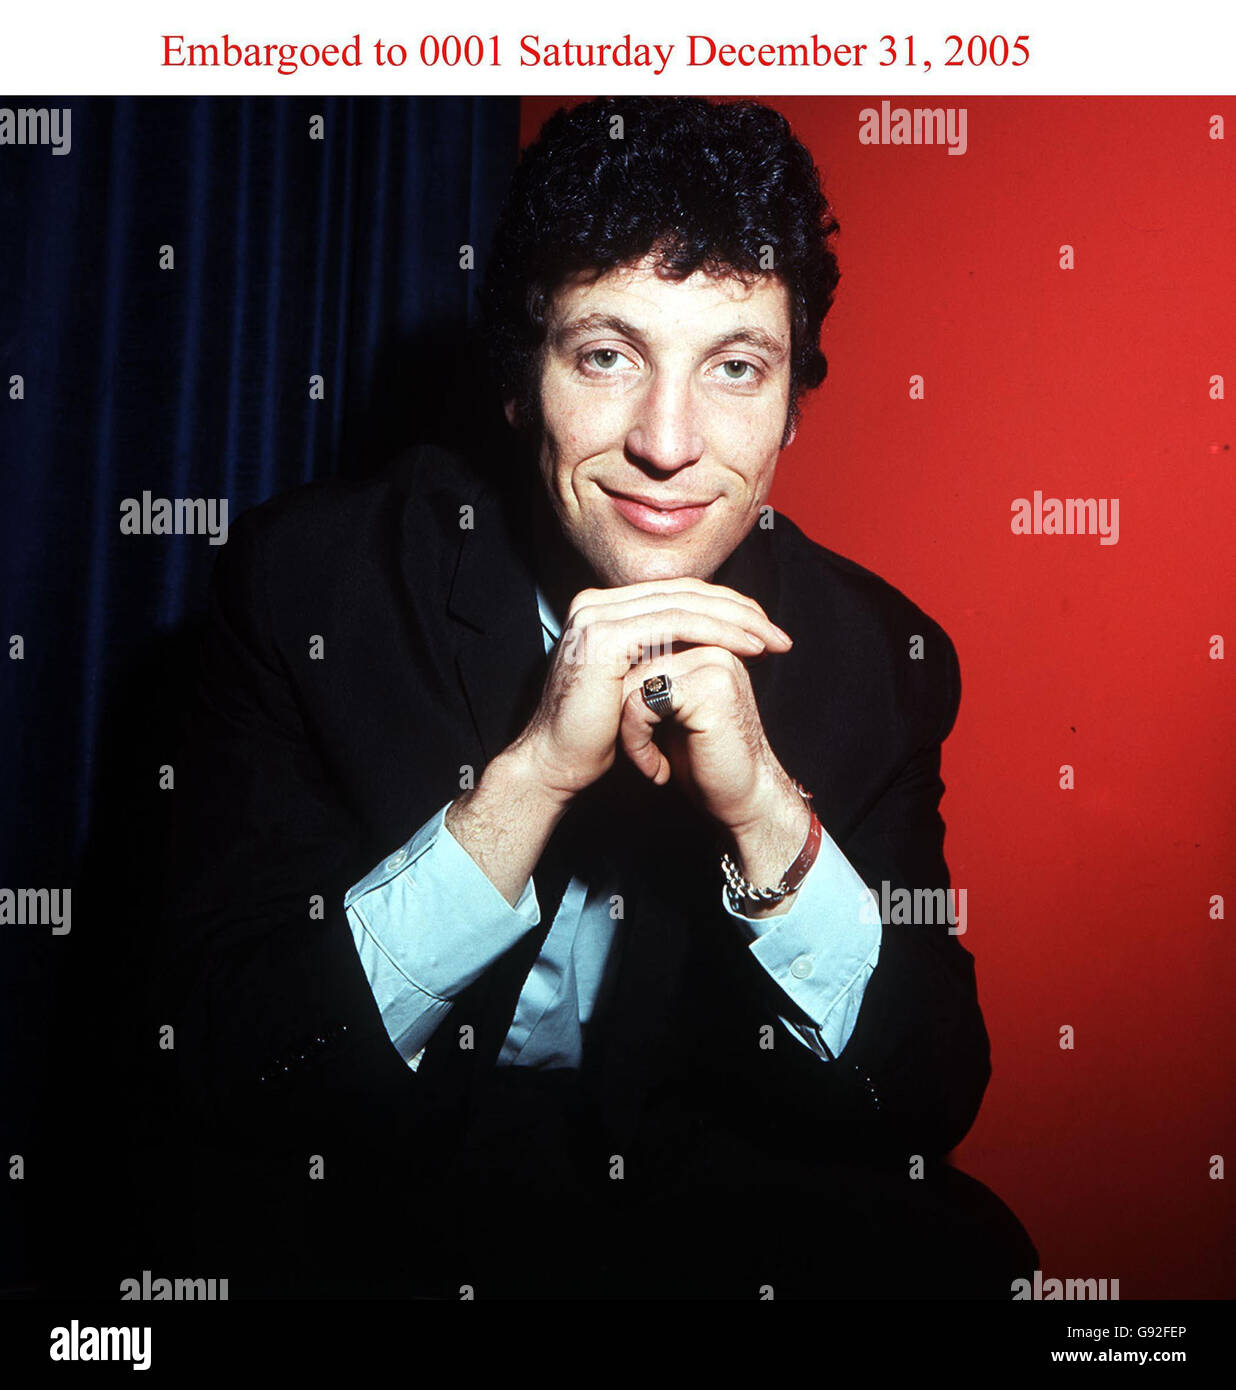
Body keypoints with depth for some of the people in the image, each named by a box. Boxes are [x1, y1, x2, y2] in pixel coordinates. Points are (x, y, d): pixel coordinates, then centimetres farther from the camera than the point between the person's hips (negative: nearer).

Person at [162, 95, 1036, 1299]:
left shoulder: (874, 655, -8)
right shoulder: (306, 580, -14)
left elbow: (931, 1101, -10)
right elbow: (230, 1064, -17)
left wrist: (765, 807, -27)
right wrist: (530, 772, -30)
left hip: (711, 1196, 3)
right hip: (377, 1188, -2)